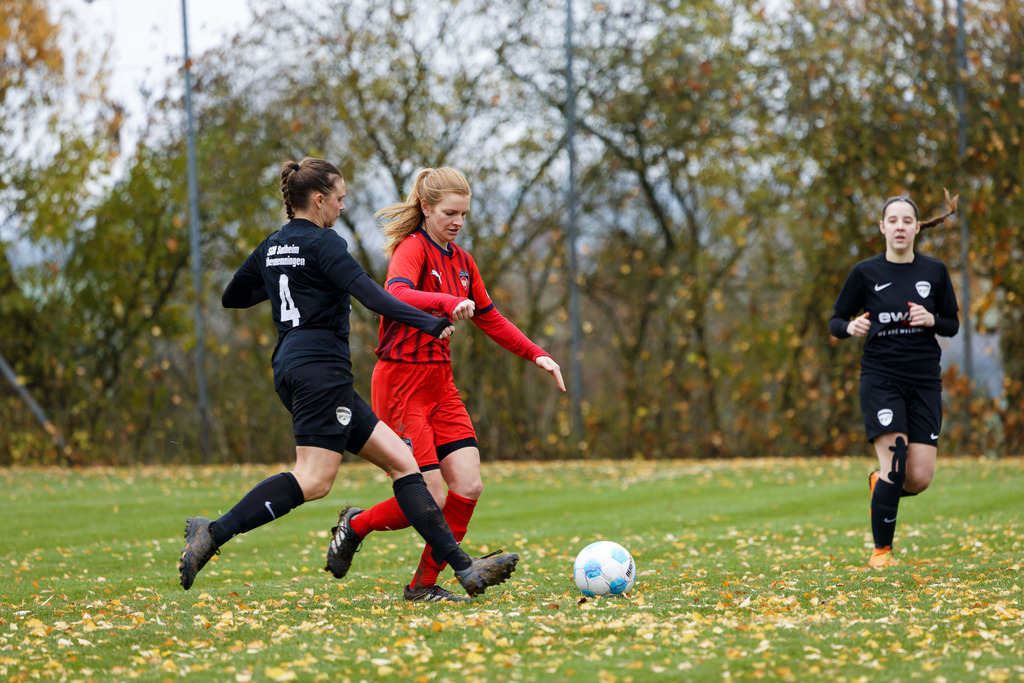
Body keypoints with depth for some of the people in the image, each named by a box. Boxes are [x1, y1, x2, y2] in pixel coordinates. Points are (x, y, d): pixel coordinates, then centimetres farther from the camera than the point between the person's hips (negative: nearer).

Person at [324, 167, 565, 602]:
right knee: (431, 499, -10)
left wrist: (536, 355, 14)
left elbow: (490, 319, 23)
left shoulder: (461, 262, 12)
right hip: (401, 382, -8)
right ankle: (356, 525, 18)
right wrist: (447, 301, -49)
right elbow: (396, 294, -33)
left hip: (440, 384, 8)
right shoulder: (413, 248, -12)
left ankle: (424, 584, 6)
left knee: (469, 486, -5)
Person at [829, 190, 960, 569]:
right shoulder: (865, 273, 0)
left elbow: (953, 325, 11)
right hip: (880, 378, -2)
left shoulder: (935, 271, 5)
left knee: (919, 479, -5)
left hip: (925, 381, 2)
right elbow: (835, 321, 6)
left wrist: (931, 320, -10)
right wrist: (851, 327, -16)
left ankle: (880, 483, 30)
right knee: (894, 463, -16)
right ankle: (881, 550, 0)